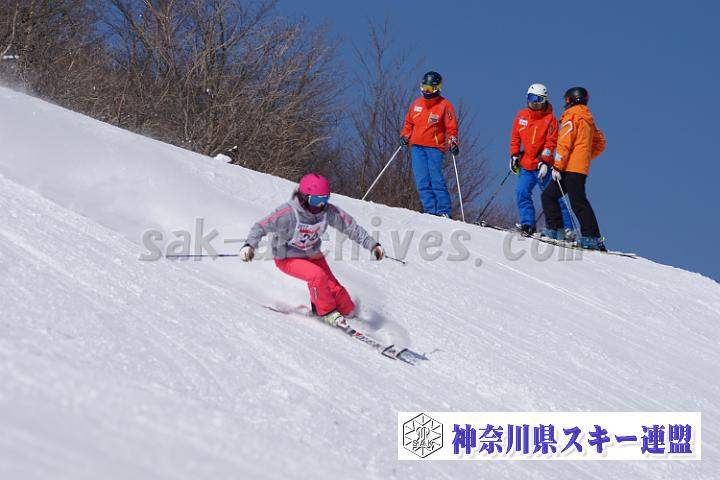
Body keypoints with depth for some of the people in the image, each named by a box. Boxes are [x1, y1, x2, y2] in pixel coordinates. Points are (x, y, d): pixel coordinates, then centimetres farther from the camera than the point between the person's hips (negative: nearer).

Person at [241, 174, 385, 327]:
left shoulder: (328, 211, -19)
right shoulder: (288, 214, -32)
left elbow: (351, 226, -10)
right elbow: (261, 227, -29)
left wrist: (372, 244, -13)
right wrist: (249, 245, -46)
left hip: (313, 254, 5)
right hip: (288, 258, -5)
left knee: (335, 289, -8)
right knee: (318, 275, -29)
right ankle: (327, 313, -8)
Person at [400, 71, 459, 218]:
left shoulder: (444, 105, 2)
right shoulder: (417, 103, 15)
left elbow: (451, 127, 0)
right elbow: (409, 122, 25)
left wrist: (453, 143, -12)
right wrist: (405, 135, 9)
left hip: (435, 146, -5)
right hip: (417, 146, 5)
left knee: (436, 180, -11)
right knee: (422, 181, -3)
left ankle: (444, 212, -9)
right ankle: (430, 210, -3)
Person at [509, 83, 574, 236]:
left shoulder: (550, 119, -5)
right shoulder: (521, 116, 9)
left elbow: (551, 142, -9)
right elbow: (515, 137, 15)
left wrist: (544, 162, -18)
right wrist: (514, 156, 6)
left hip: (542, 165, -4)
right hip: (525, 165, 4)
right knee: (522, 192, -10)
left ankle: (567, 228, 1)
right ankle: (528, 224, -4)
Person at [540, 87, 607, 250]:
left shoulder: (572, 116, -7)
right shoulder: (588, 119, 21)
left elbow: (565, 143, -15)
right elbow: (600, 144, 24)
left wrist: (557, 166, -15)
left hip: (571, 167, -9)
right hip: (582, 167, 9)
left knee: (578, 202, -12)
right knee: (548, 195, 12)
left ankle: (592, 239, -16)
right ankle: (555, 230, 4)